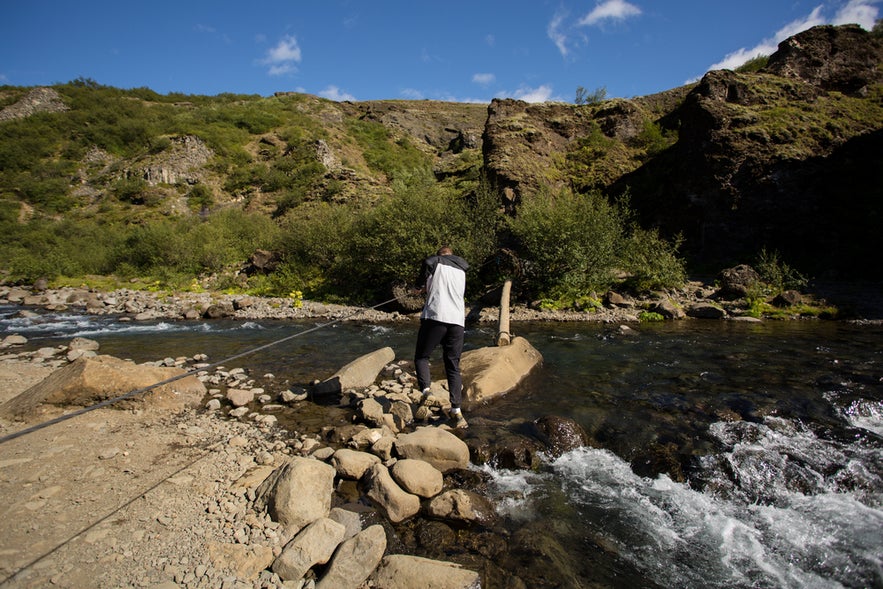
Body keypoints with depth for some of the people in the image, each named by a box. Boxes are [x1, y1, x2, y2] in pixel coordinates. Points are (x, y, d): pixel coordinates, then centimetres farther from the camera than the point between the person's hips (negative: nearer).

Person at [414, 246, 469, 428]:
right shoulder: (461, 268, 23)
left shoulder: (432, 261, 9)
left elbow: (425, 285, 11)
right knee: (453, 366, 7)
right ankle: (456, 410, -1)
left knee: (421, 356, 12)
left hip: (435, 316, -4)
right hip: (457, 320, 4)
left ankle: (426, 391, -10)